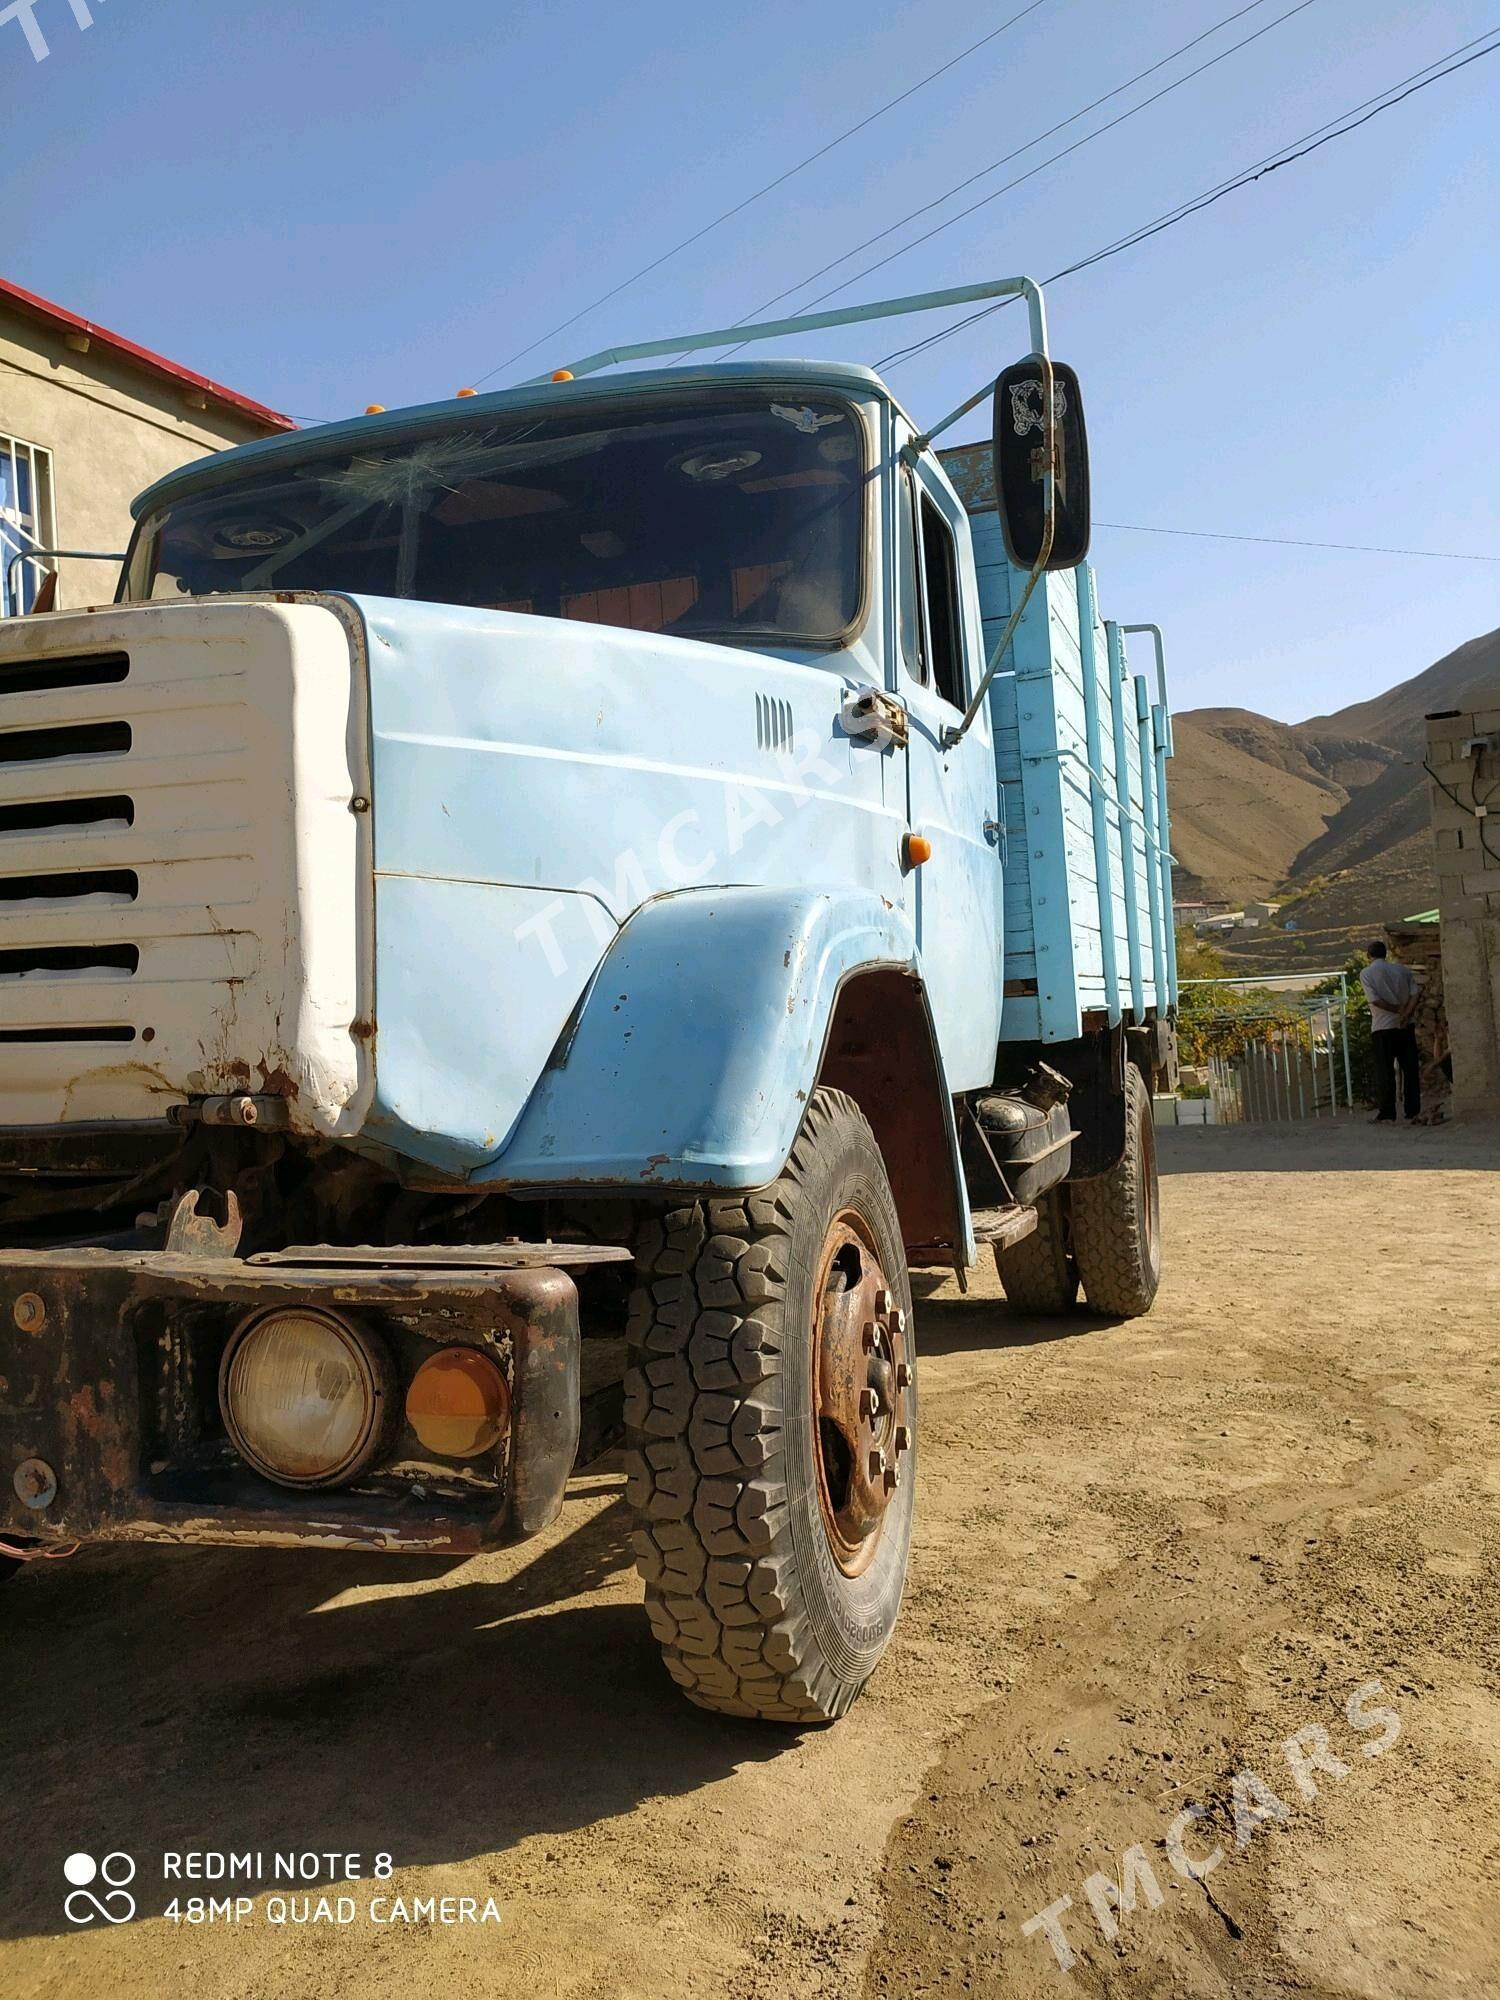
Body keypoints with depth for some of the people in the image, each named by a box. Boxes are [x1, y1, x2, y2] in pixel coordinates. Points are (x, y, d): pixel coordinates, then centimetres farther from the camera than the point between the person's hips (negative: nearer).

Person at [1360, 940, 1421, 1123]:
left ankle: (1386, 1114, 1)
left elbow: (1374, 999, -13)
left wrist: (1398, 1009, -7)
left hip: (1382, 1027, -3)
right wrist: (1406, 1014, -11)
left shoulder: (1366, 973, -2)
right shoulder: (1402, 970, 9)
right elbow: (1415, 993, -4)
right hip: (1405, 1027, 3)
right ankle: (1412, 1112, 4)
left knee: (1384, 1071, 1)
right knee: (1410, 1069, 6)